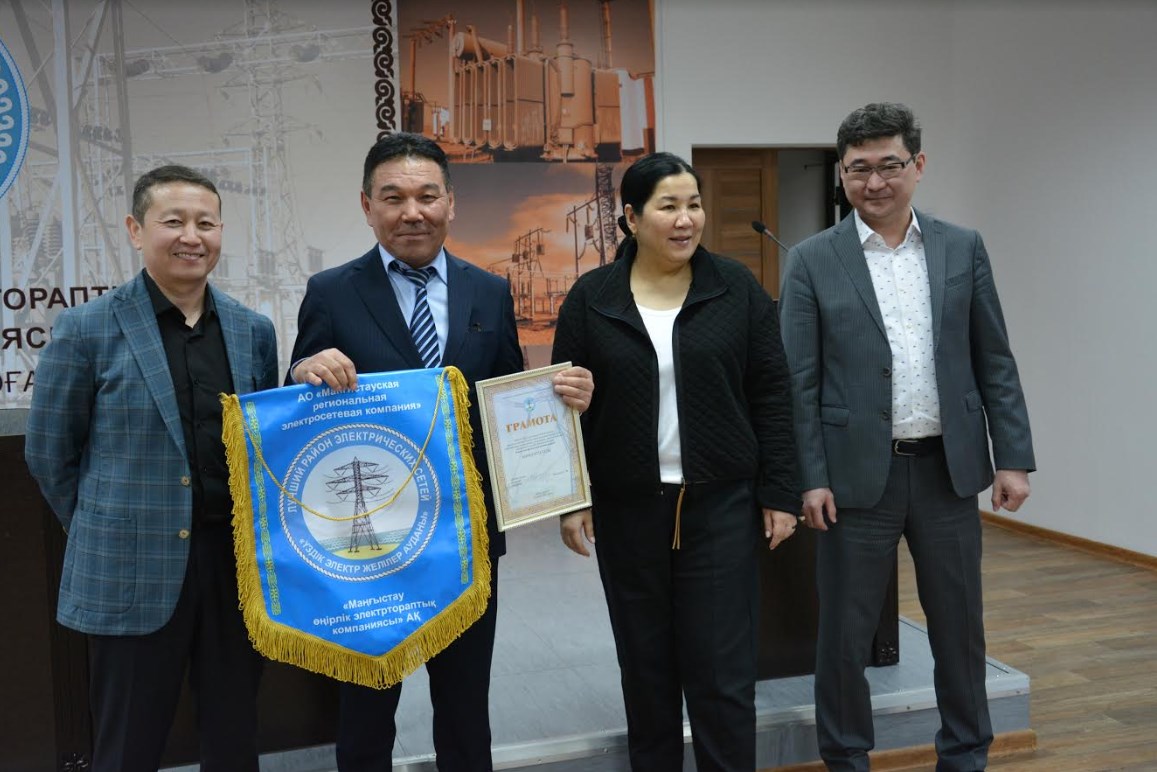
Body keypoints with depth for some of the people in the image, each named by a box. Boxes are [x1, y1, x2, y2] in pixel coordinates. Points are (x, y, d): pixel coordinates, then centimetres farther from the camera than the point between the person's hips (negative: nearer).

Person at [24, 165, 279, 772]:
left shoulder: (253, 330, 5)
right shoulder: (86, 328, -5)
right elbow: (49, 451, 1)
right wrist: (109, 531, 4)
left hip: (239, 562, 3)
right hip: (133, 574, -3)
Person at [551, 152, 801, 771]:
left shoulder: (737, 289, -1)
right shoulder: (591, 299, -1)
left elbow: (771, 398, 0)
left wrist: (779, 494, -3)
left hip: (721, 505, -1)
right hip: (628, 510, 1)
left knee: (722, 669, 1)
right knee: (646, 666, 12)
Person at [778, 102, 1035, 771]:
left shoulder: (964, 248, 5)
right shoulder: (813, 261, -2)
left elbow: (995, 362, 6)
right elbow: (798, 382, -4)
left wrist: (1014, 458, 1)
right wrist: (809, 479, -9)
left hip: (948, 470, 2)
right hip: (859, 474, -2)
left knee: (960, 628, 13)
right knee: (846, 633, 8)